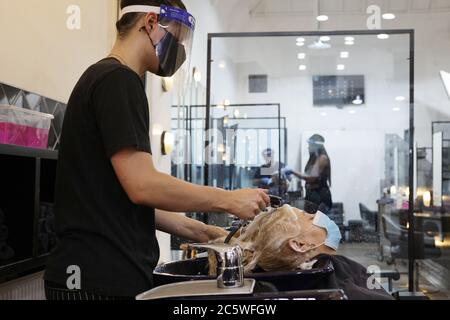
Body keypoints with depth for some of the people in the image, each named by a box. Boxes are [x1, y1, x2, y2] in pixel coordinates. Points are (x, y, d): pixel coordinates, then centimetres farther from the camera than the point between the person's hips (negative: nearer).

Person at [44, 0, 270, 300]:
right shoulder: (118, 79, -13)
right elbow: (142, 185, -22)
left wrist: (200, 232, 11)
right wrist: (230, 200, -12)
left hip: (107, 271, 10)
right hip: (100, 276, -10)